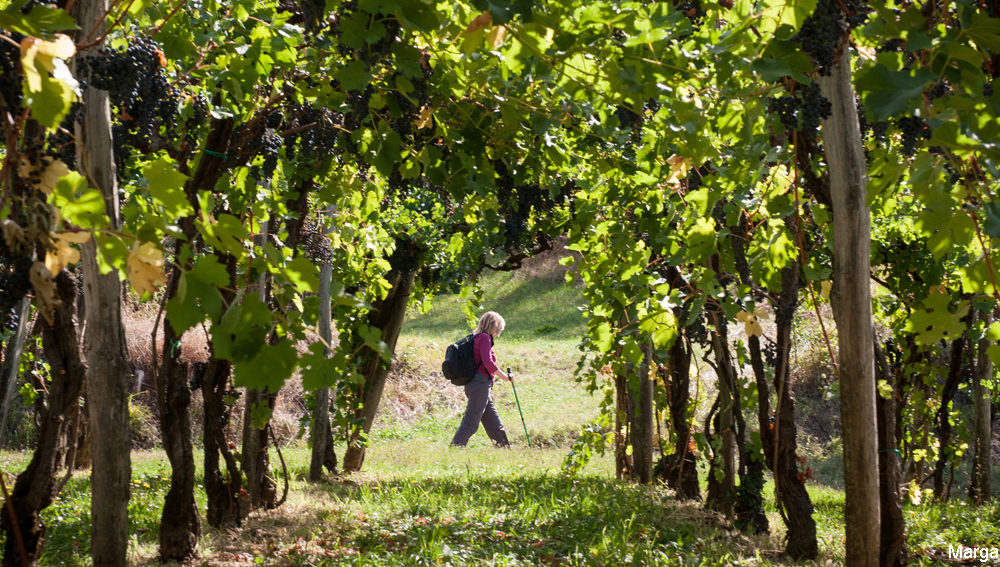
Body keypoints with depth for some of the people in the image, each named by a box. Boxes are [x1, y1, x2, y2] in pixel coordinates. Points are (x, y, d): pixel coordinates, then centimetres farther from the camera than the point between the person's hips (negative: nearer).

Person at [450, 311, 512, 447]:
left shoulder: (476, 337, 18)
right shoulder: (485, 338, -9)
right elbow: (488, 362, -20)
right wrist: (505, 376, -10)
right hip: (481, 384, -10)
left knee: (494, 423, 14)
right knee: (471, 421, -10)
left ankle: (504, 447, 19)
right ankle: (455, 446, -12)